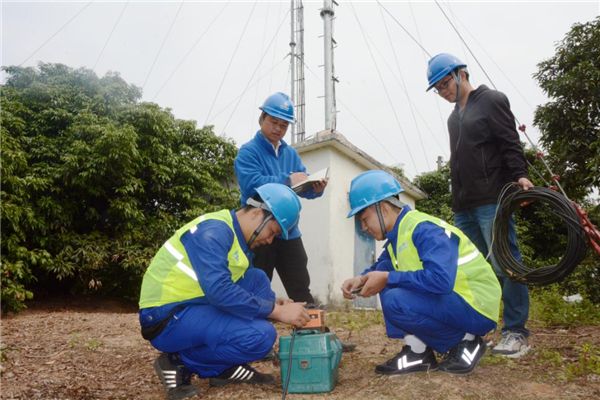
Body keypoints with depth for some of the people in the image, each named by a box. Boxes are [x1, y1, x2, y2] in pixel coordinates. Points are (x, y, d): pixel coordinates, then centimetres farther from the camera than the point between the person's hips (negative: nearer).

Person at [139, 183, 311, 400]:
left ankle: (229, 367, 5)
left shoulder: (238, 237, 10)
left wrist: (273, 304, 0)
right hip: (168, 318, -10)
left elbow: (252, 286, 18)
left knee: (258, 279, 4)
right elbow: (218, 290, -31)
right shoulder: (214, 230, -20)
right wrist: (276, 311, -25)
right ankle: (179, 363, -3)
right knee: (261, 335, -22)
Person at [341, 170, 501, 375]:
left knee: (395, 302, -27)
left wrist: (388, 279, -26)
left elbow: (441, 280, -37)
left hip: (476, 306, -9)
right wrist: (361, 279, -3)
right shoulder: (398, 235, 6)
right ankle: (416, 351, 2)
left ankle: (466, 341, -5)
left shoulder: (424, 229, -23)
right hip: (447, 299, 9)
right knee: (387, 280, 4)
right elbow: (381, 269, 20)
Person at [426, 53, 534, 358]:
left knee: (505, 265, -6)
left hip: (492, 201, -8)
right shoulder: (455, 117, 23)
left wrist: (520, 175, -23)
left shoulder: (492, 101, 1)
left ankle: (516, 332, 1)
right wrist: (458, 200, 16)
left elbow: (511, 144, -8)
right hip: (463, 206, 8)